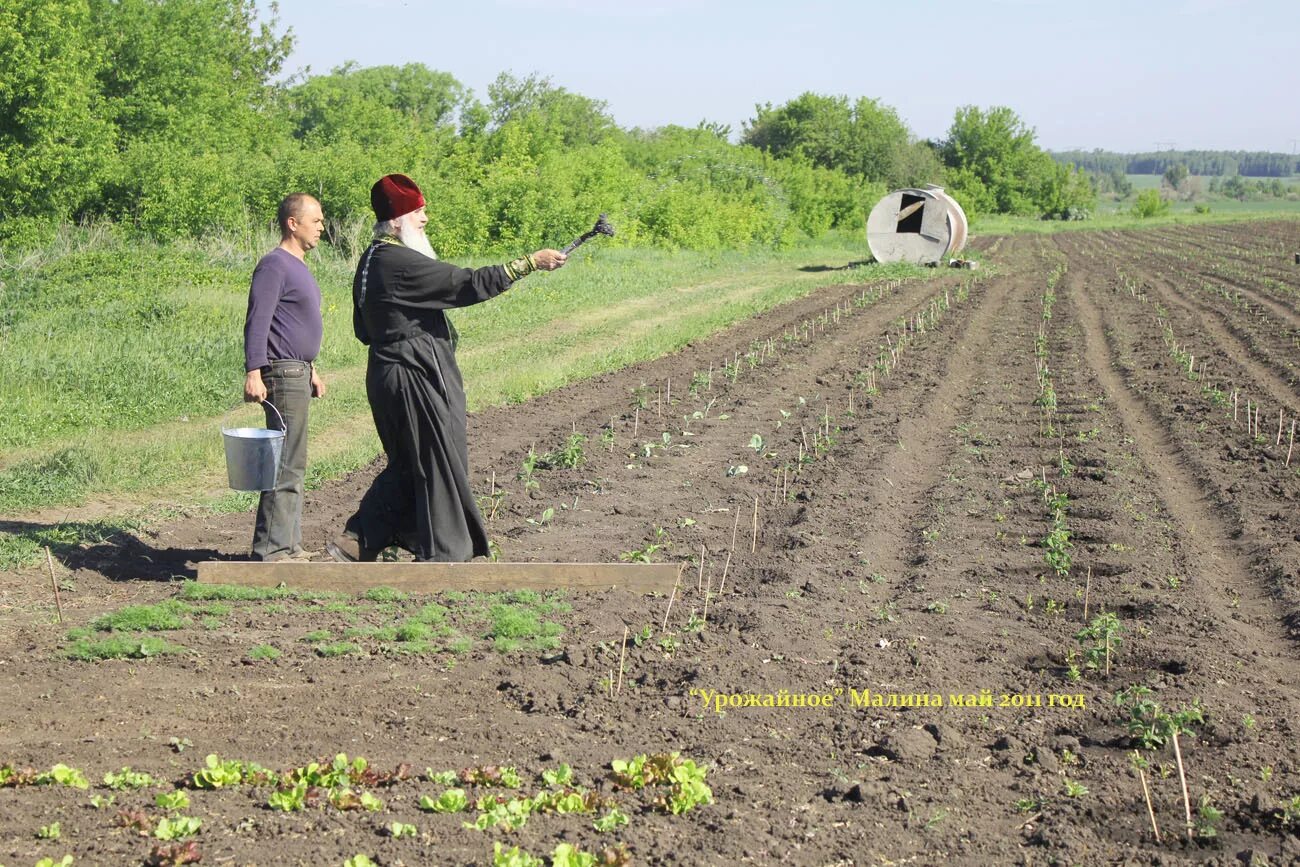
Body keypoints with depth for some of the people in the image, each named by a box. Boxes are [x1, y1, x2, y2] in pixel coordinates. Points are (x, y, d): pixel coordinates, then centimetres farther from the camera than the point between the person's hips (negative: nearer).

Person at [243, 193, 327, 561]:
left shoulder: (298, 266, 18)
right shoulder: (274, 265, -13)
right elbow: (257, 322, -19)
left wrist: (311, 370, 29)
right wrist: (253, 373, -26)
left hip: (298, 374, 10)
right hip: (282, 376, -10)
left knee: (292, 465, 13)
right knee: (285, 465, -10)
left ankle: (288, 545, 20)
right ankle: (271, 549, -8)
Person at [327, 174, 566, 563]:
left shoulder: (371, 261, 13)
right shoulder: (403, 264, -19)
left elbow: (363, 330, 19)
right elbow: (469, 284, -22)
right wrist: (530, 263, -19)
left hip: (386, 372, 10)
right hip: (416, 378, -10)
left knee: (406, 465, 18)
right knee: (440, 464, 1)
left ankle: (357, 539, 16)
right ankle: (443, 554, 9)